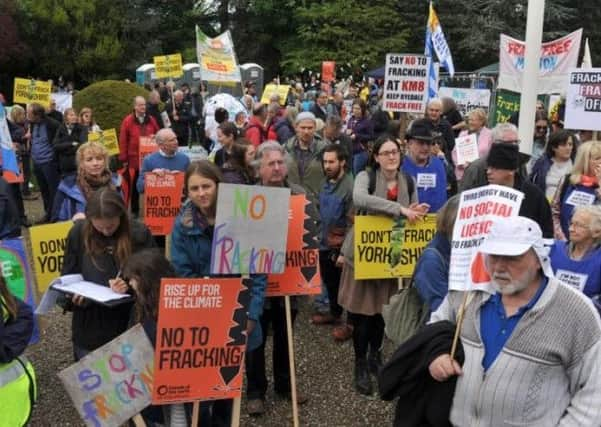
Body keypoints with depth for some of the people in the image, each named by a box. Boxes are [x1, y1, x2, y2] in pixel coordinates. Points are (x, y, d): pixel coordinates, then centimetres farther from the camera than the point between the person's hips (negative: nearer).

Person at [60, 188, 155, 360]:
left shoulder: (140, 234, -9)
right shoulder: (78, 233, -6)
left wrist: (131, 286, -25)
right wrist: (73, 297, -18)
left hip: (129, 326, -1)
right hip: (89, 329, 1)